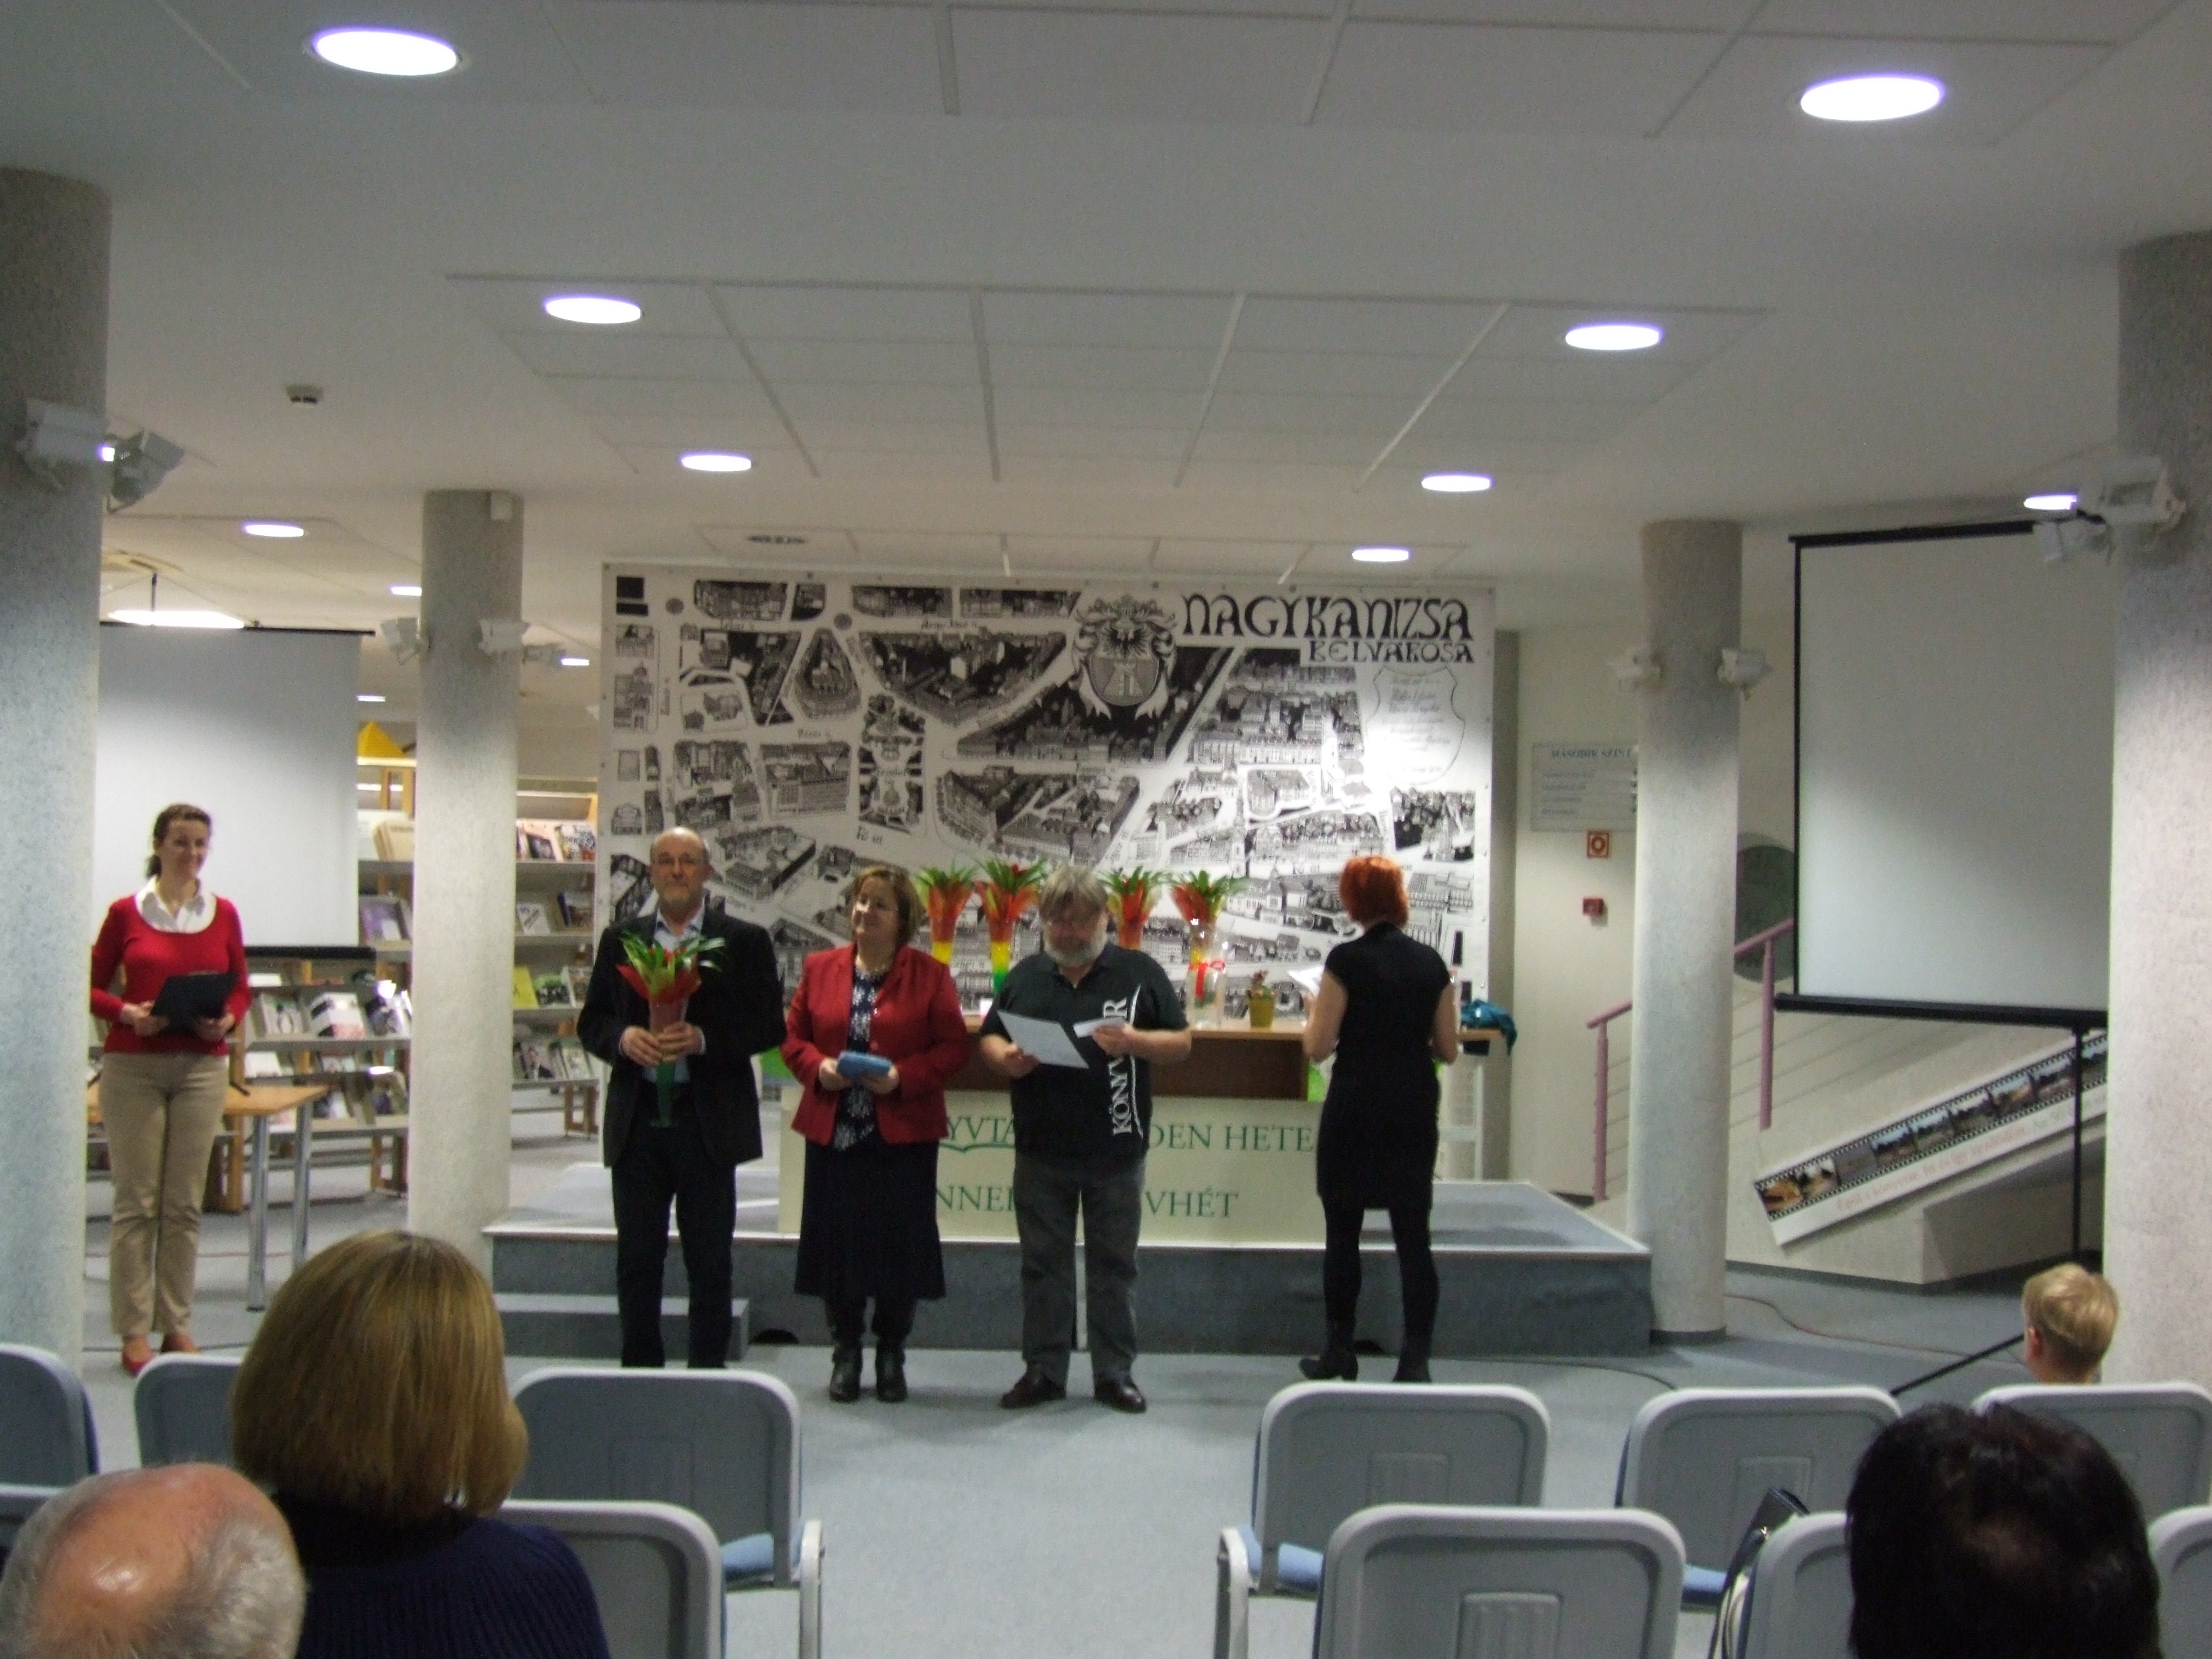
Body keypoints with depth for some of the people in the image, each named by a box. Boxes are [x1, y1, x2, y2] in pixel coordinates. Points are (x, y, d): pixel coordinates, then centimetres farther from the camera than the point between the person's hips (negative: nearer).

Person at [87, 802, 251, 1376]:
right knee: (136, 1201, -1)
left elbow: (241, 987, 12)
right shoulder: (126, 912, 0)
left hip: (202, 1066, 2)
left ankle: (176, 1323, 13)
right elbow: (94, 985, 3)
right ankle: (133, 1330, 4)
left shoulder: (223, 914, 7)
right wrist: (126, 1013, -15)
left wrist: (227, 1021, -7)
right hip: (133, 1065, -2)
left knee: (185, 1202, 5)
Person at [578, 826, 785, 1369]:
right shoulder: (620, 941, 12)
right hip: (637, 1120, 2)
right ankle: (640, 1373, 16)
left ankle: (708, 1375, 13)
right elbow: (591, 1022, 11)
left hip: (709, 1121, -2)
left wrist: (704, 1038, -16)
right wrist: (623, 1038, -11)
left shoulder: (745, 942, 3)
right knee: (636, 1259, 6)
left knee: (710, 1263, 4)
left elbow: (769, 1026, -2)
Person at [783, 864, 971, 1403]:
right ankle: (845, 1353, 19)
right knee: (837, 1244, 5)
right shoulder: (820, 969, 8)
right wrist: (818, 1067, -11)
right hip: (833, 1131, 2)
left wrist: (903, 1077, -16)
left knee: (901, 1245, 2)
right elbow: (793, 1036, 10)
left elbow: (953, 1046, -3)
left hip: (904, 1134, -2)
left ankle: (892, 1354, 18)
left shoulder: (930, 975, 0)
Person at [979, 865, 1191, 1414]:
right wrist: (1005, 1057, -10)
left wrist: (1135, 1041, -19)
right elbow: (989, 1037, 14)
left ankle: (1114, 1372, 15)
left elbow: (1181, 1043, 0)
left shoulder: (1140, 973, 1)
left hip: (1117, 1152, -2)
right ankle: (1043, 1369, 17)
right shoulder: (1026, 976, 9)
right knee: (1043, 1265, 9)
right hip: (1040, 1151, 2)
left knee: (1114, 1267, 6)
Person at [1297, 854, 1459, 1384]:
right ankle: (1415, 1361, 3)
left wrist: (1316, 1010, 9)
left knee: (1342, 1236, 8)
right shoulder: (1431, 964, 2)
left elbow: (1318, 1046, -10)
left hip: (1354, 1112, -3)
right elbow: (1448, 1049, 6)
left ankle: (1340, 1355, 15)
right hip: (1415, 1116, 3)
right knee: (1413, 1238, 5)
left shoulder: (1347, 961, -10)